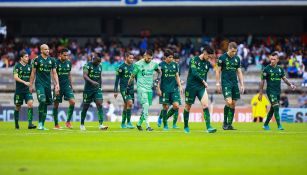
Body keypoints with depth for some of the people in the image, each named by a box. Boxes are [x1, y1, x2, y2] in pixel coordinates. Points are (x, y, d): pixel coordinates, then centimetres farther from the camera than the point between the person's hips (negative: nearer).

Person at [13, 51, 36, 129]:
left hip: (27, 90, 3)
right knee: (18, 107, 6)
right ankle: (16, 124, 22)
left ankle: (30, 124, -16)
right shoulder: (17, 66, -6)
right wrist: (24, 82, -26)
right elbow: (16, 77, -17)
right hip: (19, 90, -3)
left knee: (30, 104, -14)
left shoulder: (29, 66, 9)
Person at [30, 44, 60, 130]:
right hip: (39, 83, -4)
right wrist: (31, 85, 1)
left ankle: (42, 125, 12)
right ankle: (40, 123, -10)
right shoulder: (37, 59, -2)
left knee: (46, 103, 4)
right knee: (42, 101, -21)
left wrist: (57, 84, 1)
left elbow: (54, 73, 11)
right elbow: (33, 73, 3)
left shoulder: (51, 60, 8)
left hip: (48, 84, 4)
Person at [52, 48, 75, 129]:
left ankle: (68, 122, -2)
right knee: (56, 104, 1)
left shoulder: (69, 63, 7)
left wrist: (71, 85, 16)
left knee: (72, 102, -12)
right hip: (58, 86, -4)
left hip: (67, 86, 4)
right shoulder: (56, 63, -9)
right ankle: (56, 124, 12)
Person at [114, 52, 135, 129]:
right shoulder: (121, 67, -7)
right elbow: (117, 79, -4)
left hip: (131, 89, 6)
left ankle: (123, 124, 18)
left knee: (126, 106, 9)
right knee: (130, 103, -19)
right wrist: (116, 91, -6)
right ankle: (128, 122, -15)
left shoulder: (133, 67, 10)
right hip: (124, 89, -6)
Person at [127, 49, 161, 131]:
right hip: (141, 87, -5)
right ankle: (147, 126, -20)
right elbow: (132, 76, 4)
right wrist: (129, 86, 7)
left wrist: (157, 79, 8)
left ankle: (139, 124, 25)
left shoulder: (154, 64, 6)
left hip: (150, 88, 5)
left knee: (146, 107, 7)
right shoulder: (138, 64, -5)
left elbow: (159, 72, 25)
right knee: (145, 105, -18)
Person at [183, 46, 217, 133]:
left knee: (205, 105, -14)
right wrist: (203, 81, -20)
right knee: (188, 106, 7)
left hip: (201, 87, 4)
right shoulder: (194, 60, -10)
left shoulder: (207, 63, 7)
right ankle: (186, 126, 26)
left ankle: (208, 127, -20)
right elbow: (194, 73, -21)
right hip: (191, 87, -4)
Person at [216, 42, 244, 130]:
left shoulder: (237, 58, 11)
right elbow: (218, 71, 0)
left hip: (234, 83, 5)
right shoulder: (222, 58, -3)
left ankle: (229, 124, 8)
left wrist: (242, 85, 9)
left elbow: (239, 72, 15)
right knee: (229, 102, -18)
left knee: (233, 104, 2)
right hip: (225, 83, -5)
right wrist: (218, 84, -4)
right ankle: (225, 122, -5)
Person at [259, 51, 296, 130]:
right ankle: (279, 126, -18)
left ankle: (265, 124, 25)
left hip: (278, 91, 6)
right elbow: (262, 81, -4)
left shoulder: (280, 69, 8)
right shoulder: (267, 69, -6)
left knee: (272, 109, 11)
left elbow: (284, 78, 16)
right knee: (276, 107, -17)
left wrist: (290, 85, -2)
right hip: (270, 91, -6)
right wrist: (260, 93, -5)